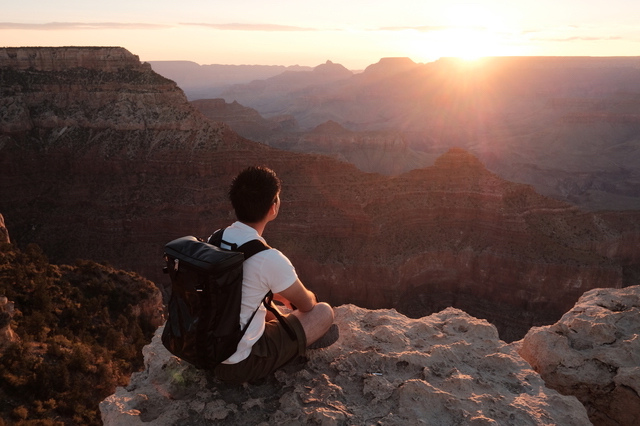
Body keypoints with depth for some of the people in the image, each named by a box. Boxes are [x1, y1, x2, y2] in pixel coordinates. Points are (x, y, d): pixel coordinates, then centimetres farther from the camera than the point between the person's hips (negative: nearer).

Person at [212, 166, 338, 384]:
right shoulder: (269, 259, -26)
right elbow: (306, 304, -6)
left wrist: (282, 297, 24)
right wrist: (310, 297, 17)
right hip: (239, 365, -7)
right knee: (324, 312, 2)